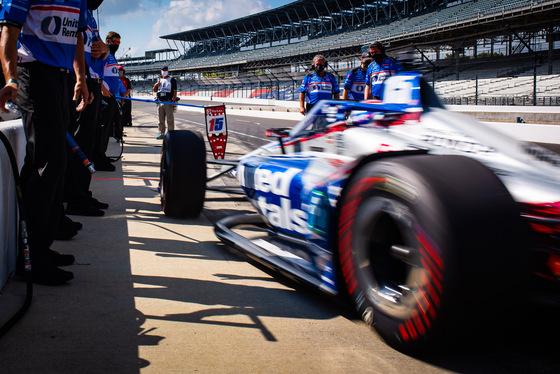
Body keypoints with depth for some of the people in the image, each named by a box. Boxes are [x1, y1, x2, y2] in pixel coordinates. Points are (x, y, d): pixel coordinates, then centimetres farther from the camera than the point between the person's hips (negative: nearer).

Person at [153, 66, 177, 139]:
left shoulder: (172, 80, 5)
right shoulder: (159, 80, 21)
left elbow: (175, 91, -2)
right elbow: (154, 90, 22)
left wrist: (174, 100, -14)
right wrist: (155, 85, -1)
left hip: (168, 102, -5)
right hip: (160, 102, 5)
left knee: (170, 119, -7)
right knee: (160, 119, 6)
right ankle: (161, 134, 11)